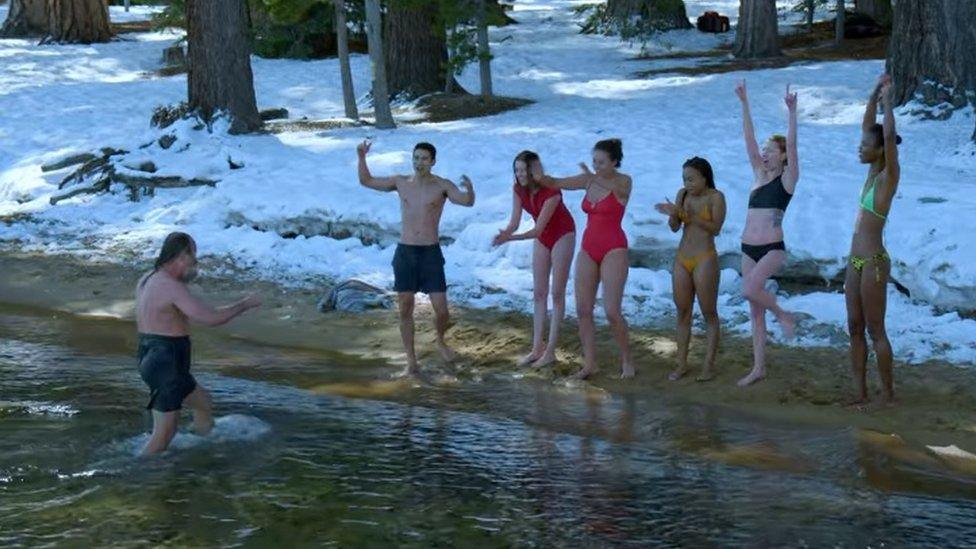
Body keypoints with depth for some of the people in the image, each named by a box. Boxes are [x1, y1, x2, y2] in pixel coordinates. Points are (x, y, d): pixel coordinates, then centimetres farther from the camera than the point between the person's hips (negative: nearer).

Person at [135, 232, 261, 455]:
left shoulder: (147, 280, 7)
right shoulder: (172, 287, -22)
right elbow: (211, 318, -26)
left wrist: (187, 278, 17)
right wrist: (244, 305, -10)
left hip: (151, 358, 10)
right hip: (167, 366, -10)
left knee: (202, 400, 27)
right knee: (164, 435, -1)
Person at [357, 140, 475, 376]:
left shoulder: (442, 186, -4)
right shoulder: (401, 182, 6)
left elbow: (467, 201, -19)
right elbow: (366, 181, 14)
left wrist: (469, 188, -41)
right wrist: (362, 157, -2)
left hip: (431, 253, -2)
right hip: (404, 252, 2)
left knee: (441, 310, -3)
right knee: (405, 309, 3)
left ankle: (440, 341, 29)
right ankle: (411, 362, 12)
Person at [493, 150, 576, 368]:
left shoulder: (551, 191, -32)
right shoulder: (518, 189, -13)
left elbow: (538, 229, -34)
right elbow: (514, 222, -14)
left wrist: (511, 238, -46)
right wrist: (504, 234, -36)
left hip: (562, 235, -7)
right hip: (542, 238, 7)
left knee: (557, 292, -5)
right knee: (539, 293, 6)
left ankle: (550, 351, -3)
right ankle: (537, 348, 9)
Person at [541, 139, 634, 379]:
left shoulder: (624, 182, -8)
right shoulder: (589, 180, 7)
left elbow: (617, 188, -33)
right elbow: (556, 183, 6)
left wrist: (594, 177, -53)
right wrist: (540, 177, -16)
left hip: (613, 250, -6)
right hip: (589, 249, 6)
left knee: (612, 311, -11)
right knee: (583, 309, 2)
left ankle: (626, 361, 6)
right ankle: (589, 363, 8)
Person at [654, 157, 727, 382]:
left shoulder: (715, 197, -7)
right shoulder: (682, 194, 7)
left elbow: (715, 228, -18)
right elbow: (675, 227, 5)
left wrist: (688, 215, -24)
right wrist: (672, 214, -16)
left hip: (705, 259, -5)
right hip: (682, 259, 6)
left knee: (709, 313, 1)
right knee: (683, 313, 7)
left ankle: (709, 364, 4)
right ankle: (682, 363, 12)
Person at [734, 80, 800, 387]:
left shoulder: (787, 178, -2)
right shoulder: (759, 174, 13)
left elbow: (792, 145, -15)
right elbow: (748, 139, 9)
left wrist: (792, 111, -24)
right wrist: (744, 104, 4)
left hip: (772, 248, -7)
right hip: (749, 248, 7)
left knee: (750, 290, -27)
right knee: (755, 310, 7)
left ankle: (783, 315, 2)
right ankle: (758, 368, 12)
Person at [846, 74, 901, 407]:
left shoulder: (889, 175, -11)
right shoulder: (874, 171, 10)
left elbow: (889, 135, -25)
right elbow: (868, 126, 17)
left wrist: (888, 98, -16)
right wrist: (874, 94, 10)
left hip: (873, 261, -9)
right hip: (857, 261, 9)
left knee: (875, 330, -4)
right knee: (855, 328, 9)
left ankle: (888, 395, 3)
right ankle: (860, 392, 14)